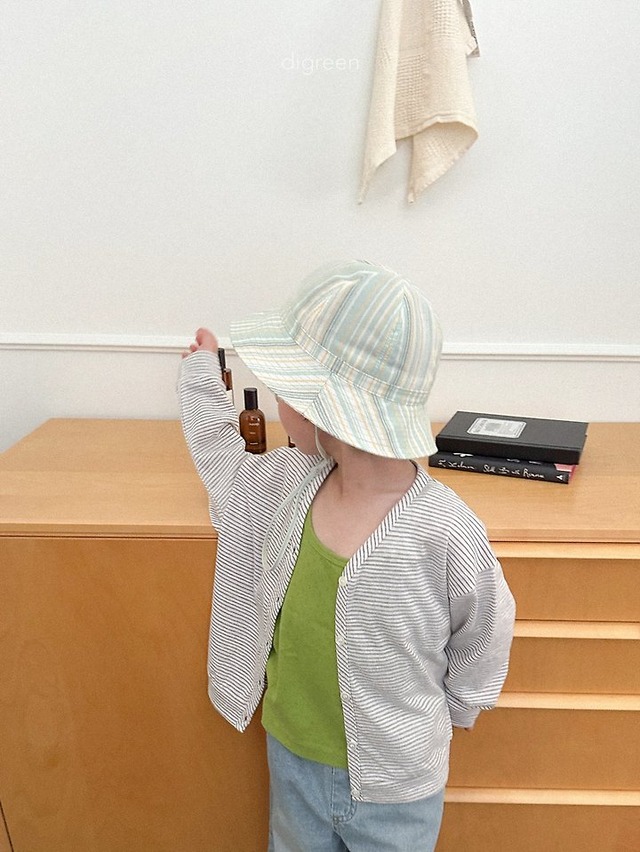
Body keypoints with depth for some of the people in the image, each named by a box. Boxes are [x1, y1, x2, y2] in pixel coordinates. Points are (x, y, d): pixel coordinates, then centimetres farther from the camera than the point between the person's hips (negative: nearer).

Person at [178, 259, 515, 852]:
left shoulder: (445, 534, -31)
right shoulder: (289, 480, -15)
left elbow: (481, 650, -13)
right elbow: (225, 464, 9)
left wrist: (442, 715, 1)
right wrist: (202, 378, 18)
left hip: (393, 787, -4)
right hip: (291, 757, 5)